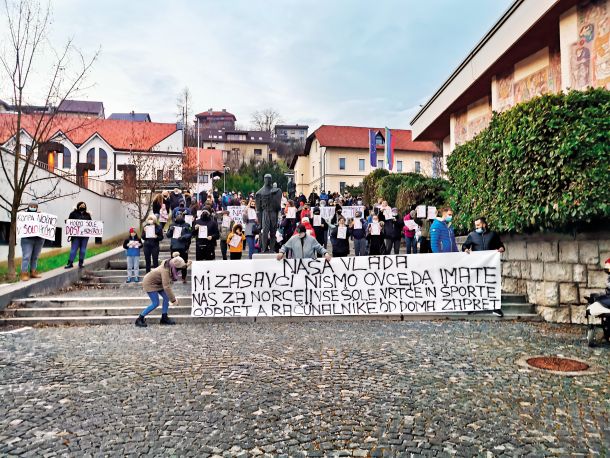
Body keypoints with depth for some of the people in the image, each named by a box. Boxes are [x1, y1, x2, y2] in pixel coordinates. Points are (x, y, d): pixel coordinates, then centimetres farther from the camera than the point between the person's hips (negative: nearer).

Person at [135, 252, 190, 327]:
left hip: (157, 282, 9)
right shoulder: (165, 270, -37)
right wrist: (173, 300, -34)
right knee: (155, 303, -8)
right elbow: (166, 287, -38)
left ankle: (164, 318, 12)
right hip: (149, 283, -9)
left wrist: (186, 265, -8)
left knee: (166, 297, 1)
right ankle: (139, 319, 4)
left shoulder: (170, 265, -13)